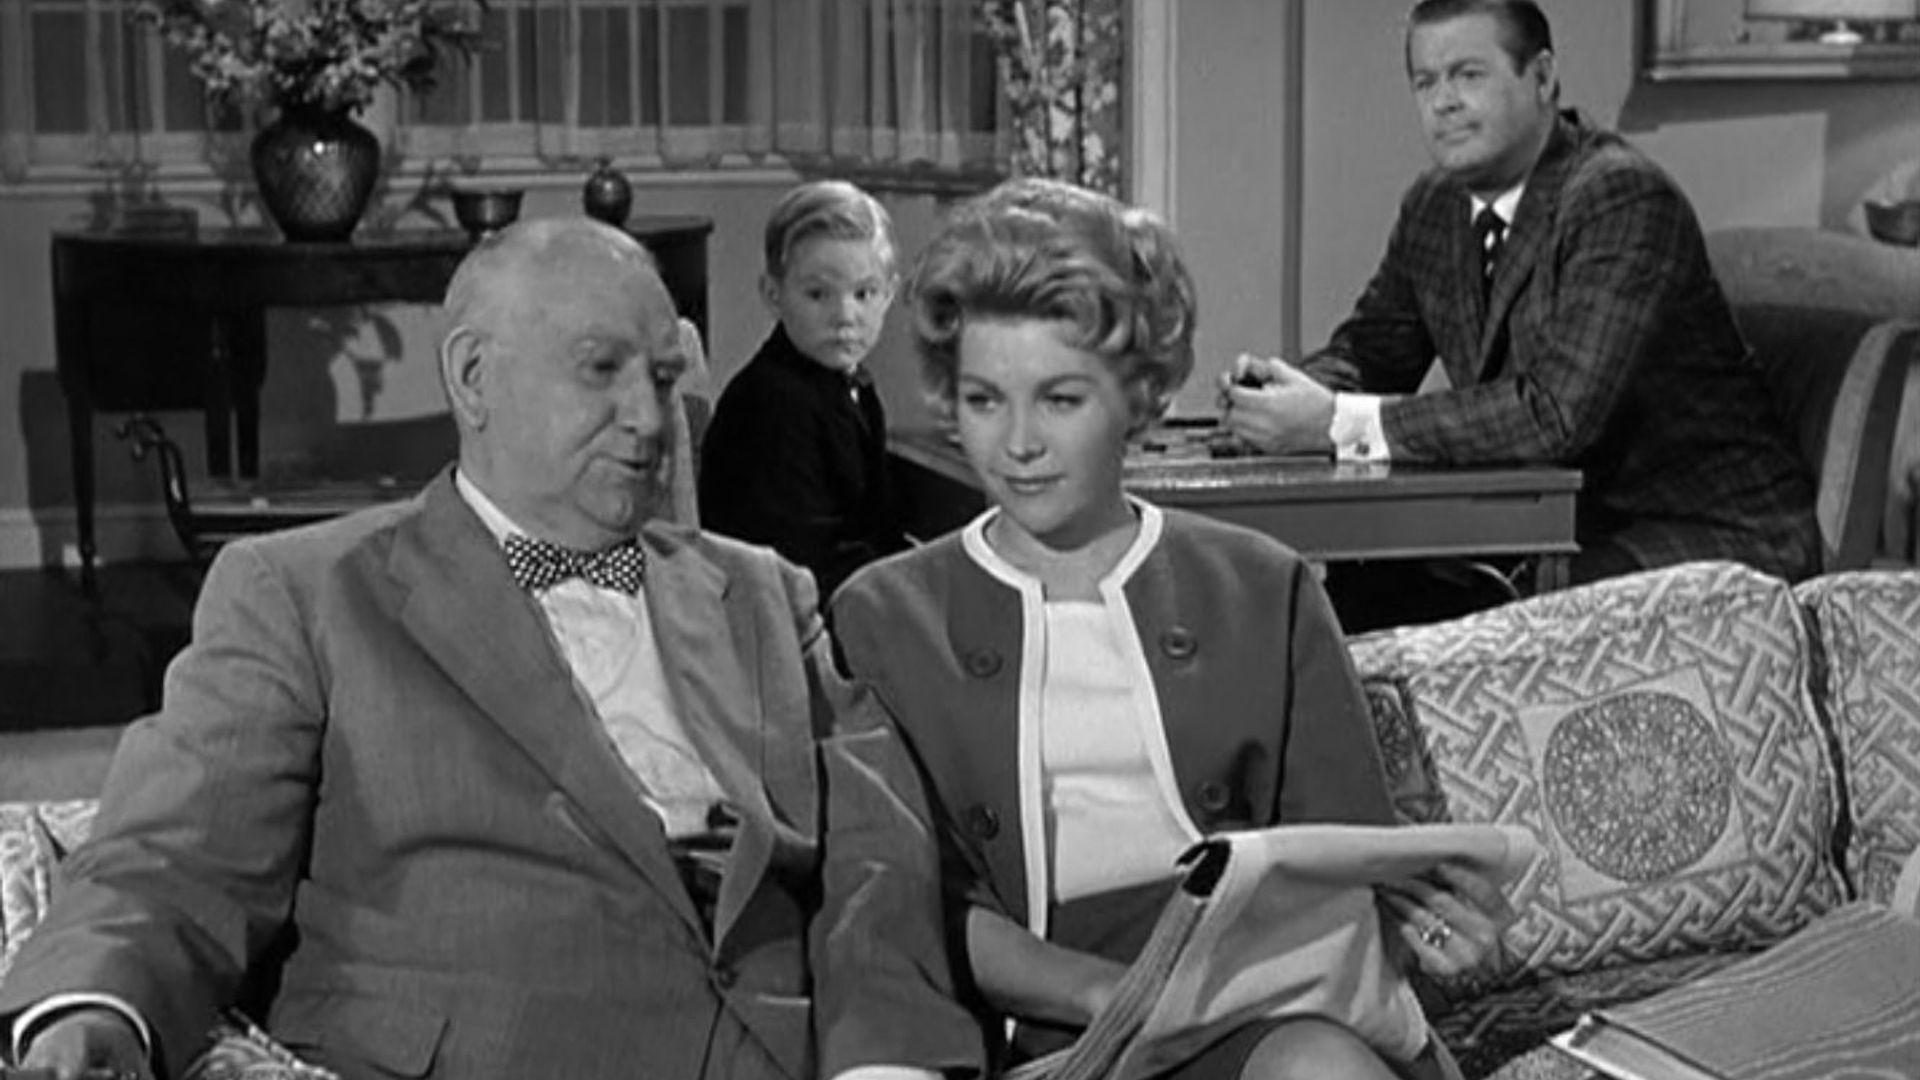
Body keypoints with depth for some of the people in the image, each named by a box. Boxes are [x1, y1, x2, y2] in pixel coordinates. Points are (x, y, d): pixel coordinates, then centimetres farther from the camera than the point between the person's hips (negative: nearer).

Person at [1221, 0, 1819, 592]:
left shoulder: (1625, 198, -21)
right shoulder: (1434, 204, 4)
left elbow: (1559, 412, -29)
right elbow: (1370, 348, 11)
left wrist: (1339, 423, -31)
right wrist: (1290, 386, -14)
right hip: (1570, 524, 7)